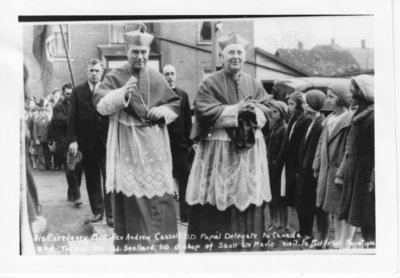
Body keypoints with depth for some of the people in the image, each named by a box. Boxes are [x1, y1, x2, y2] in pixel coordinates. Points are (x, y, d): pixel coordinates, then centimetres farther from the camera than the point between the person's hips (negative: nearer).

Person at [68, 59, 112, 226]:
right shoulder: (77, 91, 6)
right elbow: (72, 117, 2)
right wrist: (73, 140, -6)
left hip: (106, 141, -1)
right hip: (87, 142, 2)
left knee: (109, 179, -4)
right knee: (92, 179, 9)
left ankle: (110, 214, 0)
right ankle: (97, 211, 20)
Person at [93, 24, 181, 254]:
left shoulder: (157, 78, 9)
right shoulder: (115, 77, 1)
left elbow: (176, 104, 16)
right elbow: (100, 104, -11)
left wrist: (161, 111, -4)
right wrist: (122, 92, -26)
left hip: (154, 144, 3)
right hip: (127, 144, -2)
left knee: (159, 196, 3)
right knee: (129, 196, -3)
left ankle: (162, 244, 15)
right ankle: (130, 245, 9)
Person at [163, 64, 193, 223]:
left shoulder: (183, 95, 9)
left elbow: (188, 120, 8)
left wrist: (189, 142, 3)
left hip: (180, 144, 3)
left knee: (184, 180, 3)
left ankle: (185, 214, 11)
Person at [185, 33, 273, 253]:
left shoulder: (253, 84, 13)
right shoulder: (210, 83, -1)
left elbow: (266, 108, 10)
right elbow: (204, 111, -12)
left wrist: (252, 110, -12)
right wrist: (235, 110, -13)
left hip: (249, 148, 4)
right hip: (218, 148, -4)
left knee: (248, 194, 5)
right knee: (216, 195, -3)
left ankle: (248, 244, 16)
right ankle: (210, 243, 6)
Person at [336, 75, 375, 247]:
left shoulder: (372, 116, -14)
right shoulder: (359, 114, 13)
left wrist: (374, 180, -22)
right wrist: (342, 173, 14)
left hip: (365, 173, -9)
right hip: (354, 173, 9)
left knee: (368, 223, -4)